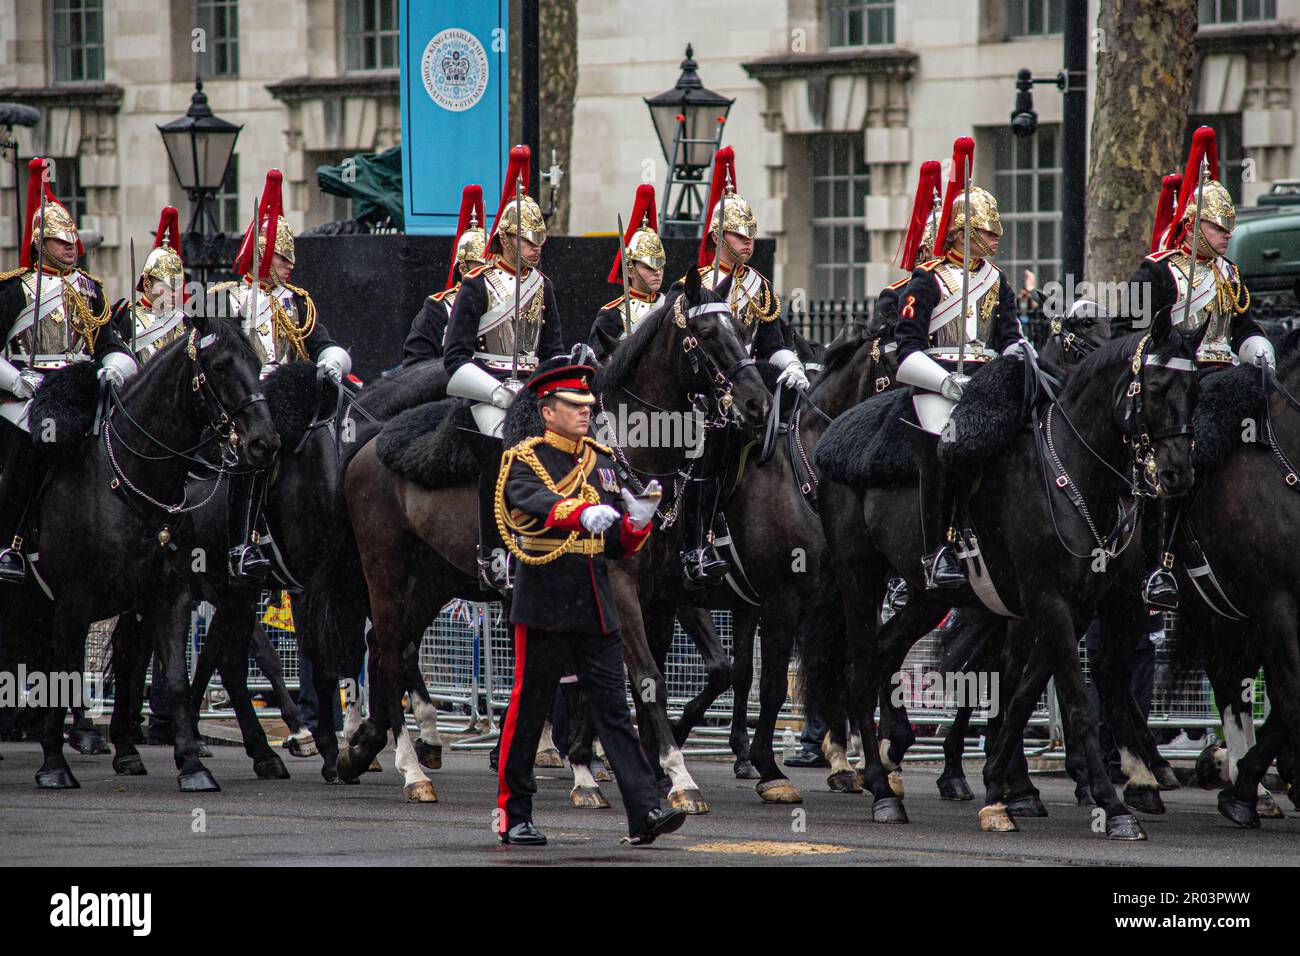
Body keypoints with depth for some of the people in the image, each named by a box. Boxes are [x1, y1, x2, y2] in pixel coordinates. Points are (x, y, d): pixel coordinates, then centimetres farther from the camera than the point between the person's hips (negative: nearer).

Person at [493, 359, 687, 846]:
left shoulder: (602, 461, 14)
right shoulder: (524, 460, -4)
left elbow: (618, 545, 16)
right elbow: (533, 501, -28)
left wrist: (638, 520, -6)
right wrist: (585, 512, -45)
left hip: (596, 606, 5)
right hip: (545, 602, -5)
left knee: (614, 710, -2)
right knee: (528, 710, 2)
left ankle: (645, 813, -10)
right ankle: (513, 816, 12)